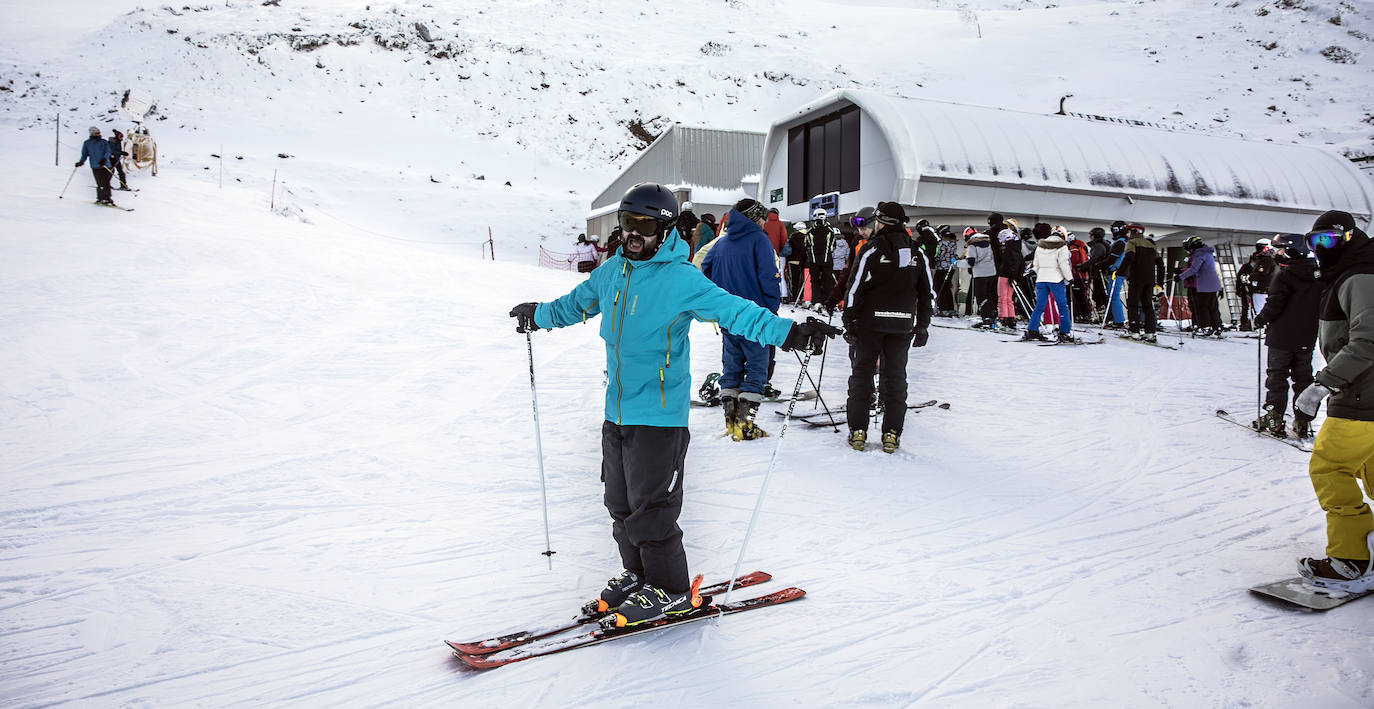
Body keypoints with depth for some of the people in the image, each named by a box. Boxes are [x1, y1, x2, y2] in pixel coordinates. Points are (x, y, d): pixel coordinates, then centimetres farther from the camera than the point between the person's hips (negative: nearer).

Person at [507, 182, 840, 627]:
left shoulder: (681, 279, -12)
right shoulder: (612, 272, 9)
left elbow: (733, 310, -20)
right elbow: (576, 304, 28)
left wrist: (787, 333, -33)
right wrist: (538, 315, 43)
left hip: (659, 415, -7)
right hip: (617, 412, 7)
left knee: (650, 508, -3)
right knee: (621, 503, 15)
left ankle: (670, 590, 15)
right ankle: (638, 574, 33)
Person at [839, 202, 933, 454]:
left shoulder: (872, 249, -8)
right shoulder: (917, 253, 6)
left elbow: (854, 288, -11)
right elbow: (927, 294, 9)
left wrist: (849, 322, -5)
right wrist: (922, 327, 17)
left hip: (870, 322, -3)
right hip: (903, 325, 4)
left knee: (862, 373, 7)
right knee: (895, 376, 11)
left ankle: (858, 432, 7)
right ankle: (892, 434, 11)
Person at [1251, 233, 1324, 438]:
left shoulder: (1283, 276, -15)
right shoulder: (1317, 276, 7)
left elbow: (1274, 305, -18)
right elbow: (1323, 307, 12)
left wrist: (1261, 319, -1)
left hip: (1282, 337, -6)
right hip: (1307, 338, 6)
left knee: (1276, 376, 2)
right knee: (1303, 377, 13)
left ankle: (1274, 419, 1)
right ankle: (1302, 422, 14)